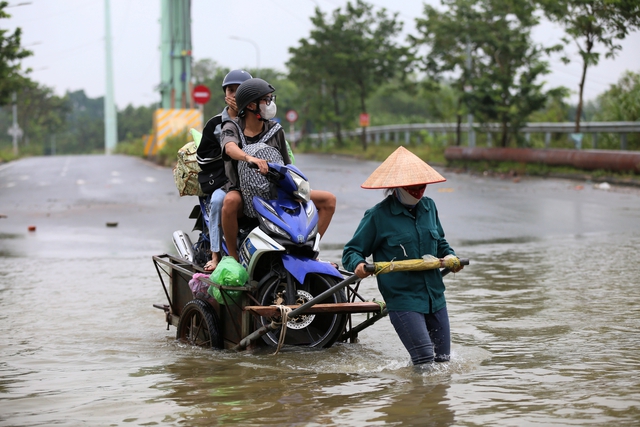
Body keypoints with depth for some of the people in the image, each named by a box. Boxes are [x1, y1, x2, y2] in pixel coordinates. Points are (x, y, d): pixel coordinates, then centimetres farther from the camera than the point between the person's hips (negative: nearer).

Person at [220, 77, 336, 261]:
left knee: (328, 200, -4)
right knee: (230, 202, -41)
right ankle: (233, 258, -24)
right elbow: (230, 148, -28)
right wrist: (250, 158, -49)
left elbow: (286, 166, 9)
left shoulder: (275, 130, 8)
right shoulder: (232, 128, -3)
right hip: (244, 190, -4)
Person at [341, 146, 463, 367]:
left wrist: (450, 256, 4)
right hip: (403, 301, -6)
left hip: (435, 297, 6)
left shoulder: (428, 207, 9)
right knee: (425, 361, -16)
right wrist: (357, 264, -26)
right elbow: (351, 251, -4)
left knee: (443, 359, 11)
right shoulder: (378, 216, -7)